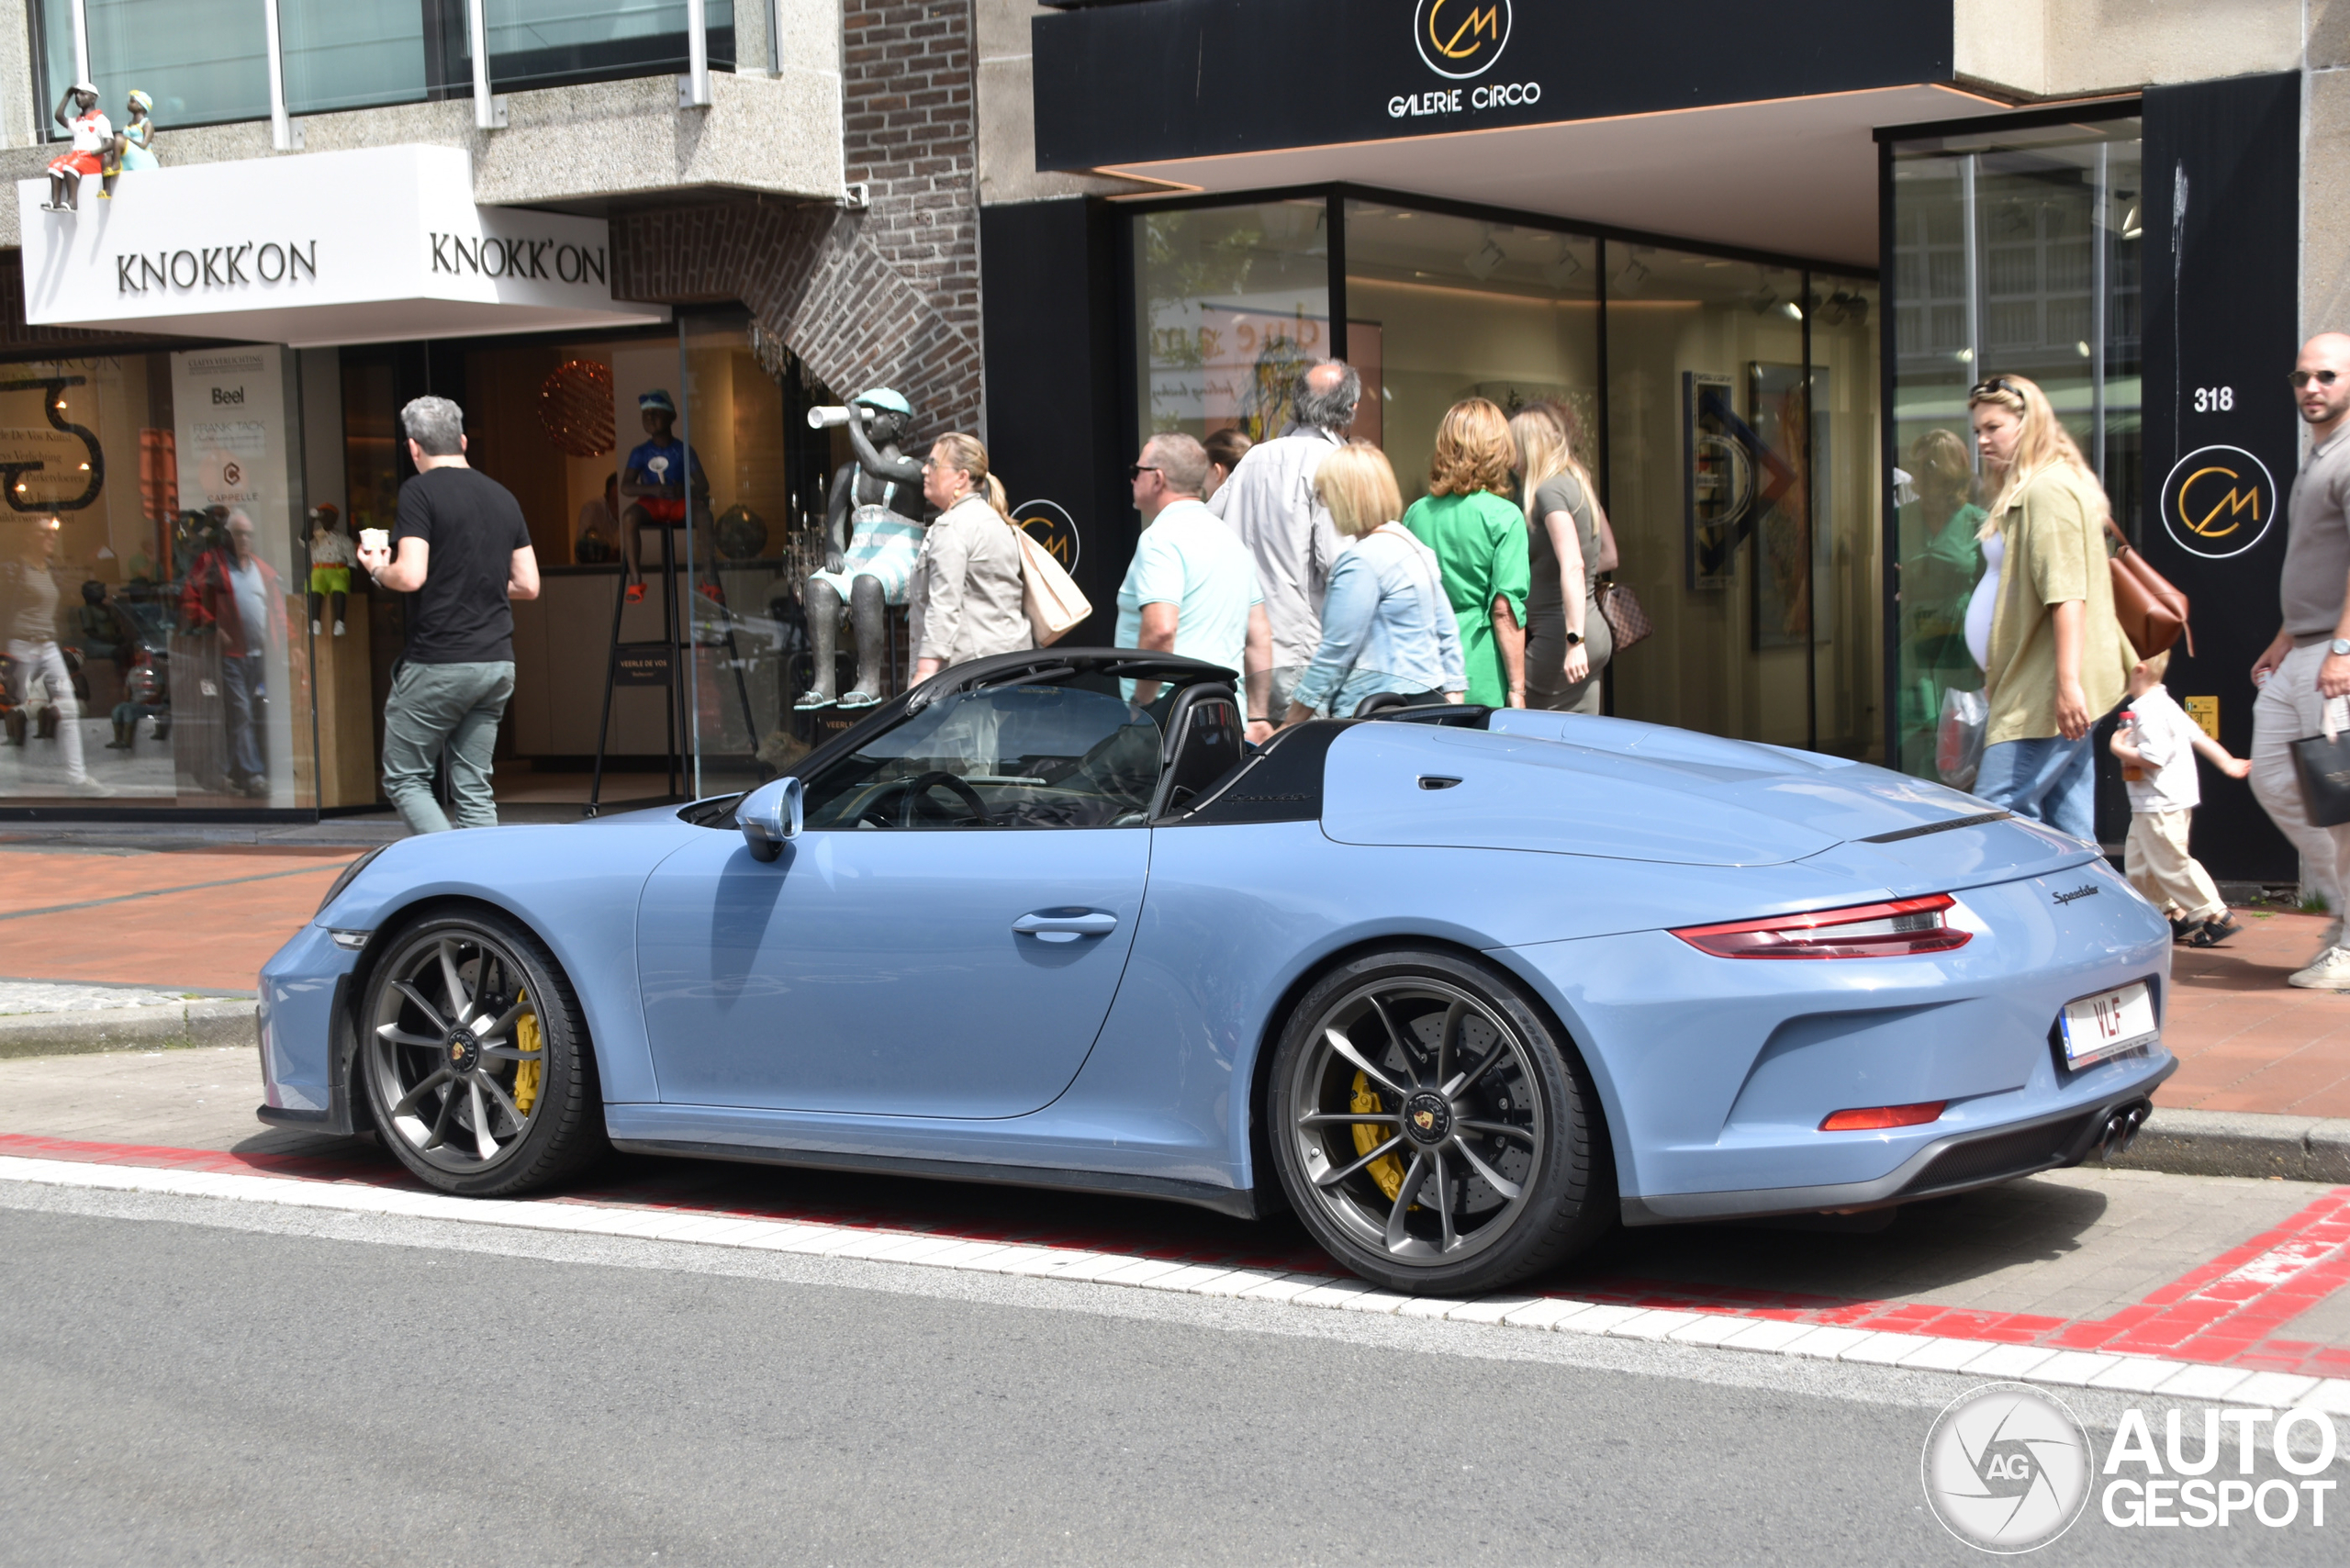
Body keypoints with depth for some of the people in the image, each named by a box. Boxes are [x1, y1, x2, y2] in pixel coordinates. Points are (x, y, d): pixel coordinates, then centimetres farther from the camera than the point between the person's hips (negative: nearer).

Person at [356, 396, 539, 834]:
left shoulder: (420, 492, -8)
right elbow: (528, 585, 11)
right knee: (473, 788, 11)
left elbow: (410, 576, -18)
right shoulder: (502, 497, 11)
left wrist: (377, 569, 3)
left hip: (439, 662, -6)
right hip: (497, 662, 6)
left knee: (404, 779, 4)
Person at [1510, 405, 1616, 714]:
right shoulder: (1580, 484, 14)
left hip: (1557, 638, -9)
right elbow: (1608, 557, 24)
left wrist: (1575, 639, -29)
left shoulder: (1549, 490, -13)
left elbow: (1573, 565, -24)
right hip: (1597, 633, 9)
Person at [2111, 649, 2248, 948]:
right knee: (2137, 866, 13)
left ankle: (2216, 917, 2)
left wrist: (2119, 749, -14)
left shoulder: (2150, 711, -19)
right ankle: (2172, 914, 19)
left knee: (2171, 864, -4)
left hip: (2161, 807, -11)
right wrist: (2227, 763, 17)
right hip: (2148, 806, 11)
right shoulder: (2164, 705, 15)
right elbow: (2197, 736, 16)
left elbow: (2154, 757, -27)